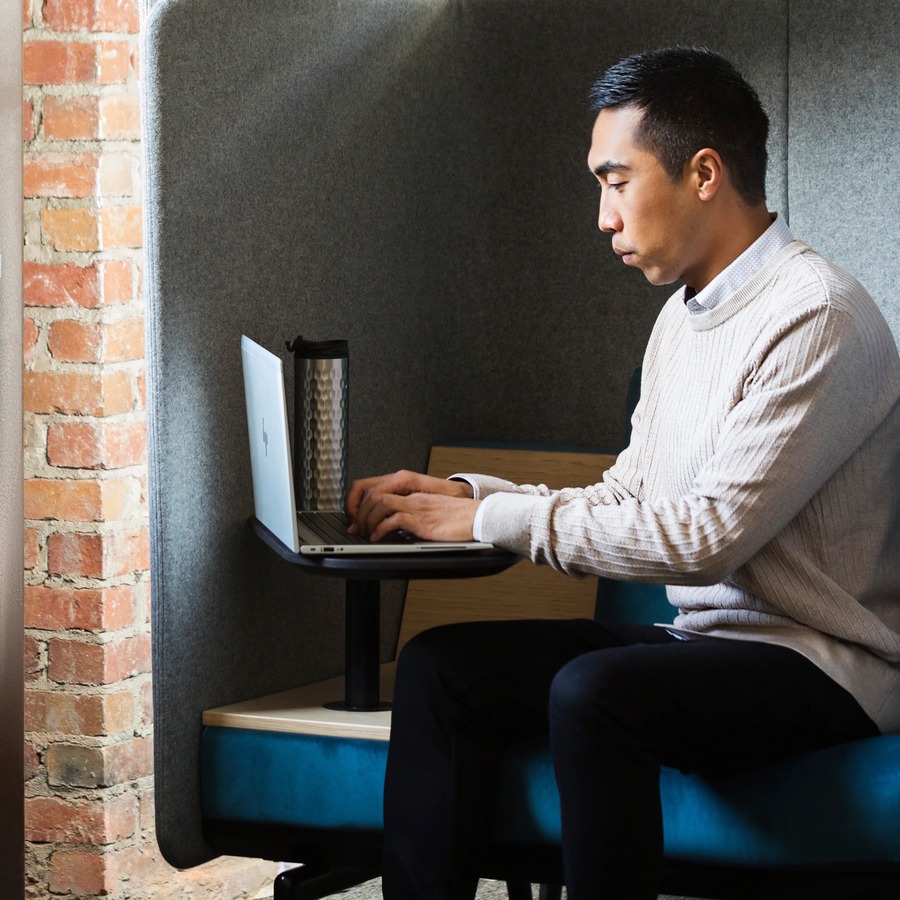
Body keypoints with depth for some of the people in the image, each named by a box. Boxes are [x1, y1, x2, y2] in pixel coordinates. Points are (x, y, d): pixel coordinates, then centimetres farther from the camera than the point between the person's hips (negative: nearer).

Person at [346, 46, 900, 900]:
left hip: (818, 662, -9)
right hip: (705, 639, 9)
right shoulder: (684, 318, 14)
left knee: (592, 692, -34)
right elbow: (628, 497, 16)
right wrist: (463, 494, 3)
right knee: (439, 663, -6)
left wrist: (494, 519, -18)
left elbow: (707, 535, -23)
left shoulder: (814, 317, -16)